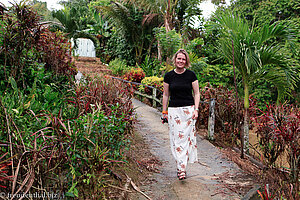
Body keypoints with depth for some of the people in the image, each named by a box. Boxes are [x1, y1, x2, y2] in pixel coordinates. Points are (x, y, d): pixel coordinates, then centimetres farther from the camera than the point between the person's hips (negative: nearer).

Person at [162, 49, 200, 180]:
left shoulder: (191, 75, 1)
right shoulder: (169, 76, 4)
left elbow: (196, 93, 5)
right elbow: (165, 95, 10)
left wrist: (196, 109, -5)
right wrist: (164, 112, 9)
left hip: (188, 109, -1)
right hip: (173, 110, 1)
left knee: (185, 137, -3)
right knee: (176, 138, -2)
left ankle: (182, 168, 3)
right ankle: (181, 167, 6)